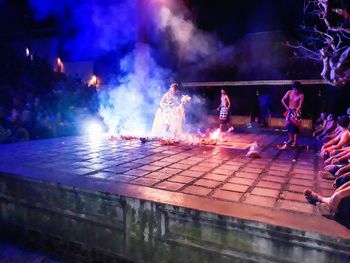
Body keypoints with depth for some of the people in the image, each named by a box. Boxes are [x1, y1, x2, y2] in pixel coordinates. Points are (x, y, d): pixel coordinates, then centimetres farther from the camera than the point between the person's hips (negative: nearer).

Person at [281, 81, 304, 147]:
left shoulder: (301, 95, -13)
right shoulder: (289, 92, -1)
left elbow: (300, 105, -16)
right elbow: (283, 100, 0)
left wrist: (297, 111, -28)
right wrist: (286, 107, -12)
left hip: (296, 112, -4)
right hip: (289, 111, 5)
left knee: (295, 126, -6)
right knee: (289, 126, 10)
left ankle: (295, 141, 2)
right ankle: (291, 139, 25)